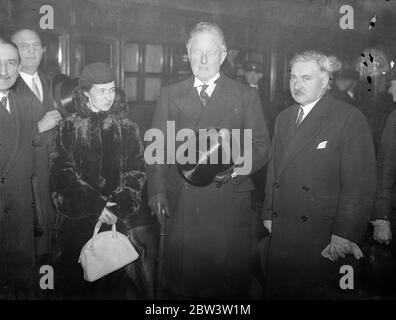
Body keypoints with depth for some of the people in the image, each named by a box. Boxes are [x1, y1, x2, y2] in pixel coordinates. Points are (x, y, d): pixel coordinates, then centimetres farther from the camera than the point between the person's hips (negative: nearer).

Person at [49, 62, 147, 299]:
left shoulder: (128, 127, 7)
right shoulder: (70, 126, 2)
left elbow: (136, 172, 2)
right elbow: (63, 173, -4)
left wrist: (119, 207, -12)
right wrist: (95, 206, -13)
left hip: (117, 218, 1)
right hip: (76, 219, -1)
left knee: (115, 280, 3)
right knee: (75, 281, 5)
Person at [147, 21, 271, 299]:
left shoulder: (246, 96, 8)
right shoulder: (170, 95, 13)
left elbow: (261, 147, 5)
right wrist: (158, 190, -4)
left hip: (229, 202, -1)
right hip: (181, 203, 1)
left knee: (230, 285, 5)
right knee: (179, 284, 6)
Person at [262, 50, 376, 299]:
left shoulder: (350, 118, -7)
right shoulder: (284, 118, 14)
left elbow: (360, 185, -12)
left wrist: (345, 235, -15)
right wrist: (269, 214, 12)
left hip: (325, 238, -5)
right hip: (282, 234, 6)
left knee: (322, 292, 2)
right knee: (279, 291, 10)